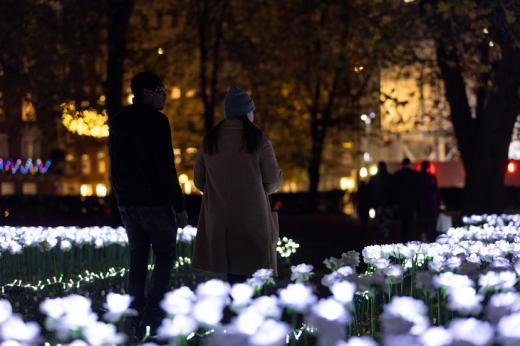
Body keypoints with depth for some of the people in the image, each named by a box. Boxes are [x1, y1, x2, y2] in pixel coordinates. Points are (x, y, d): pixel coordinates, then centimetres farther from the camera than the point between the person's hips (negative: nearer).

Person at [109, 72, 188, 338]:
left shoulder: (119, 122, 12)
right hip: (156, 202, -7)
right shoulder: (156, 120, -12)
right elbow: (166, 167, -16)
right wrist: (180, 206, -13)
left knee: (137, 260, 10)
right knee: (164, 258, 1)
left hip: (128, 203, 7)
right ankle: (152, 317, -10)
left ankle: (137, 323, 7)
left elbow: (115, 166, 15)